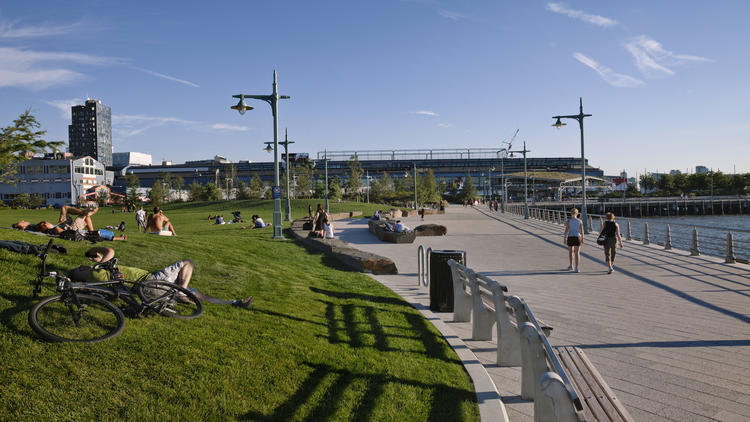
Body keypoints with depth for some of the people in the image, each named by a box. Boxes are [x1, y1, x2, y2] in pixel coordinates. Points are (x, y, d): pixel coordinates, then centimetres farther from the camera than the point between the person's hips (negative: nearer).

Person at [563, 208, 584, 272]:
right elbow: (582, 231, -1)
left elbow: (566, 230, -9)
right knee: (577, 253, -2)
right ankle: (576, 268, -11)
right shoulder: (580, 221, -2)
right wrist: (582, 239, 8)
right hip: (577, 238, 0)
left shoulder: (568, 221, -6)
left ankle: (571, 265, 33)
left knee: (570, 251, 22)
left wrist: (564, 239, -4)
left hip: (570, 238, 1)